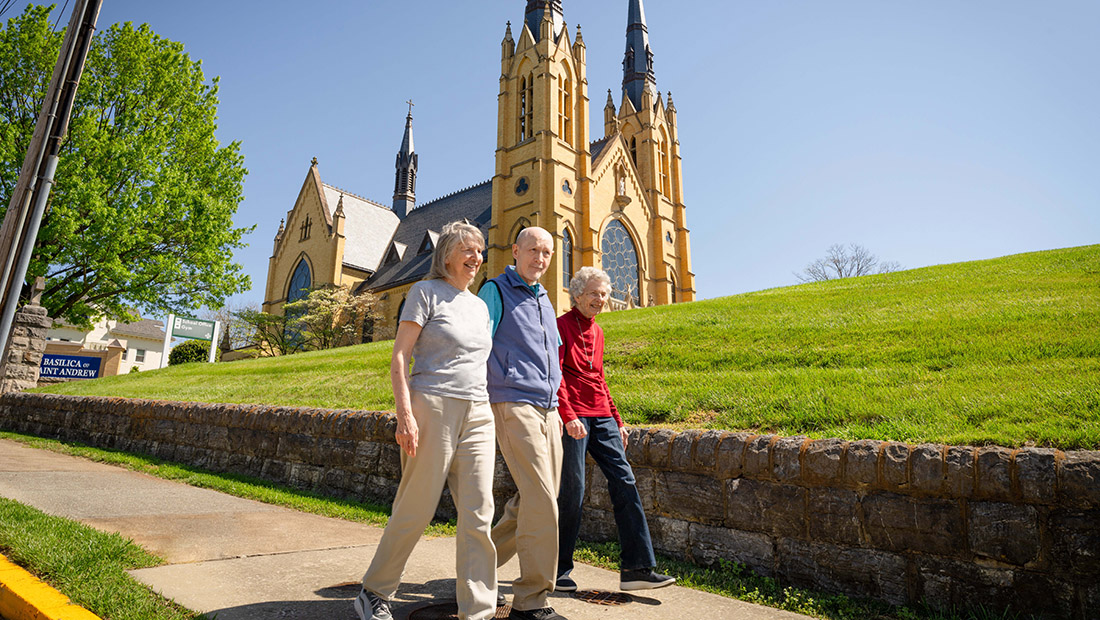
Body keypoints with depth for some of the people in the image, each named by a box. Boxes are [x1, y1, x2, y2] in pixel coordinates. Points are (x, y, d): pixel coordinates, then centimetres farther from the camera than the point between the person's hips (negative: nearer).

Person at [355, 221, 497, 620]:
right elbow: (399, 357, -5)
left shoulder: (480, 305, 19)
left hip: (477, 414, 6)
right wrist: (405, 414, -15)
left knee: (478, 514, 3)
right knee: (416, 509, 2)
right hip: (432, 407, -5)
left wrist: (489, 417, 17)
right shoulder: (426, 292, 1)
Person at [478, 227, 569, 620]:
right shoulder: (495, 292, -1)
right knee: (542, 501, -12)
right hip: (513, 406, -8)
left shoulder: (545, 300, 21)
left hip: (547, 410, 8)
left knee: (536, 500, 10)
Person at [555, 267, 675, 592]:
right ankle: (559, 571, 14)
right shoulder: (562, 326, -3)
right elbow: (555, 375, -11)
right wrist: (568, 416, -22)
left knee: (624, 481, -1)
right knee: (572, 490, -3)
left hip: (601, 417, 7)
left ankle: (637, 568, 4)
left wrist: (617, 420, 19)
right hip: (573, 417, -7)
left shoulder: (597, 332, 18)